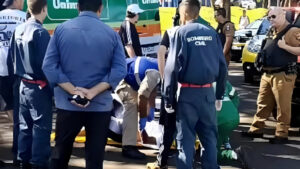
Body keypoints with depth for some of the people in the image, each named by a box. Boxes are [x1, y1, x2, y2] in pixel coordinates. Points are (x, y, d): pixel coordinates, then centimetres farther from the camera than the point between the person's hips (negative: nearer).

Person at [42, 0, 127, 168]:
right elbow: (120, 70, -11)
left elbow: (49, 66, -8)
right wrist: (92, 92, -15)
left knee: (61, 150, 16)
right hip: (100, 104, -1)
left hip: (67, 103, 1)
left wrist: (74, 91, -12)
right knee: (95, 154, 8)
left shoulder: (61, 29, -1)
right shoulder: (111, 34, -3)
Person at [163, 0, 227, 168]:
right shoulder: (212, 33, 6)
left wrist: (169, 99, -6)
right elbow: (222, 66, 7)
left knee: (186, 138, 4)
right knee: (210, 136, 13)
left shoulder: (181, 33, -6)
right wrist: (220, 94, 15)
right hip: (208, 92, 4)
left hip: (187, 93, -3)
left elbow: (172, 68, -11)